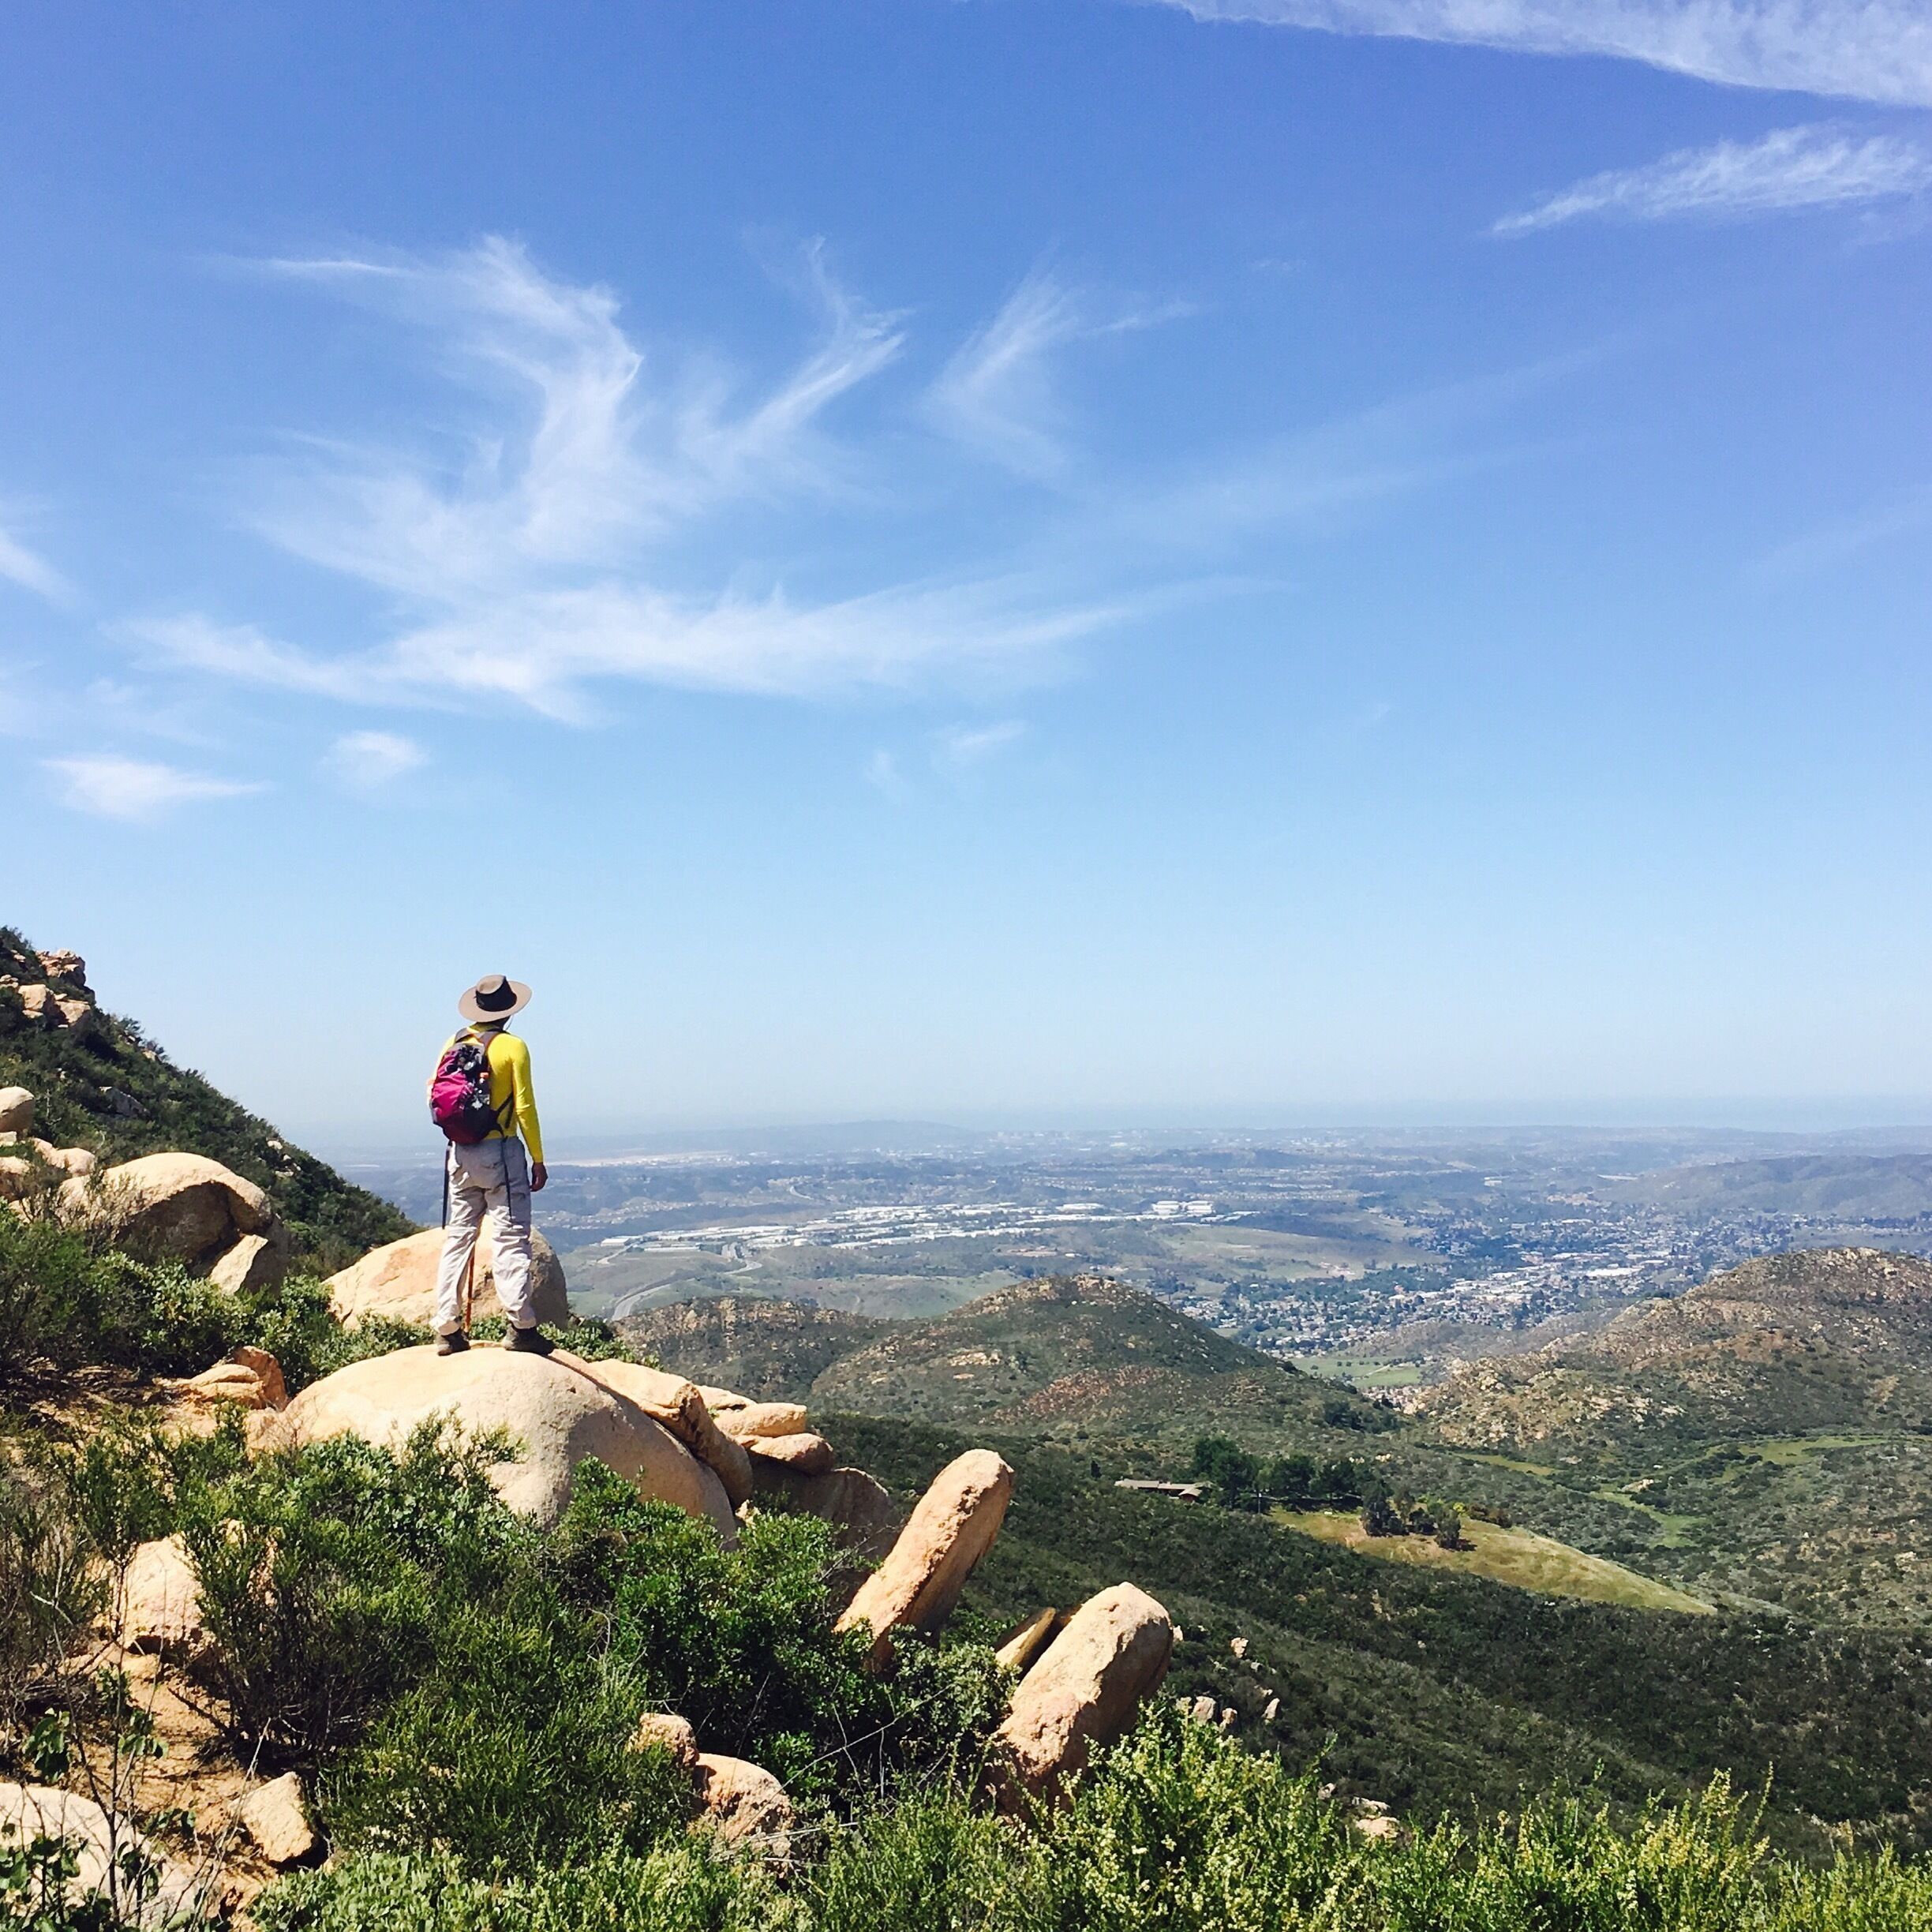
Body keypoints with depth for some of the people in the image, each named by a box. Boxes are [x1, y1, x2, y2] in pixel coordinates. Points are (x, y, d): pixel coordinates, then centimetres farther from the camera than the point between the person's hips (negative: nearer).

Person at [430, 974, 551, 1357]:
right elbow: (525, 1108, -10)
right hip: (501, 1152, -5)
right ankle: (521, 1327, -7)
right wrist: (538, 1161, -4)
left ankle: (447, 1329, 11)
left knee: (458, 1236, 10)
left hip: (461, 1153, 5)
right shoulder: (513, 1047, -8)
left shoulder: (454, 1043, 6)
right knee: (510, 1239, -3)